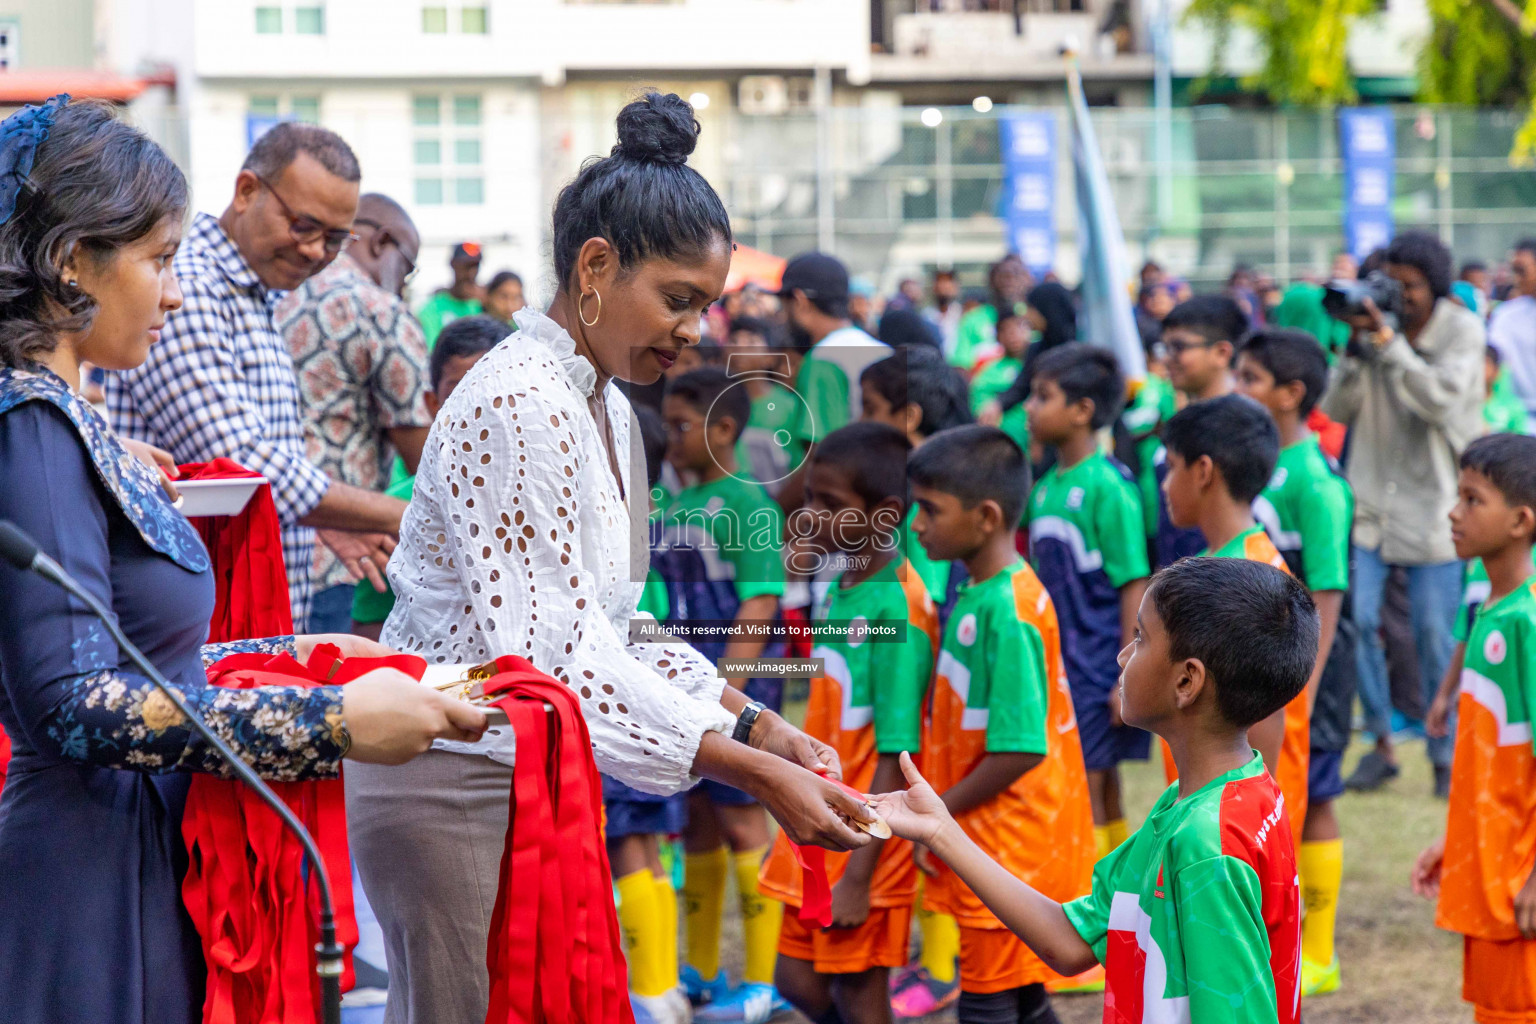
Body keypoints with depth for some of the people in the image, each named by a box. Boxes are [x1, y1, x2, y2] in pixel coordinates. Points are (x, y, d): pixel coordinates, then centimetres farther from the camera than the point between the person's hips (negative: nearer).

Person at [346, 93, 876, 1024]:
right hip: (456, 783, -10)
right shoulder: (519, 406, -19)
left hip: (533, 784, 10)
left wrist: (758, 725, 2)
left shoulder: (605, 407, 13)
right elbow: (559, 652, -24)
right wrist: (757, 775, -24)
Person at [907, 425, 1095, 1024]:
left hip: (1007, 848, -9)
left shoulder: (1005, 610, -21)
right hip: (1001, 845, 9)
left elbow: (1021, 749, -24)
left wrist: (937, 812, -15)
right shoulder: (979, 594, 8)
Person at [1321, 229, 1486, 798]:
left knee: (1434, 635, -1)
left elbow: (1440, 400, -20)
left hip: (1433, 501, -3)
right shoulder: (1374, 322, 2)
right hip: (1371, 497, 3)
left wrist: (1389, 342, -24)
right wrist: (1356, 346, -13)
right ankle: (1380, 741, 10)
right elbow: (1338, 409, 1)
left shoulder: (1462, 330, -5)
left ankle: (1444, 756, 12)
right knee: (1359, 620, -5)